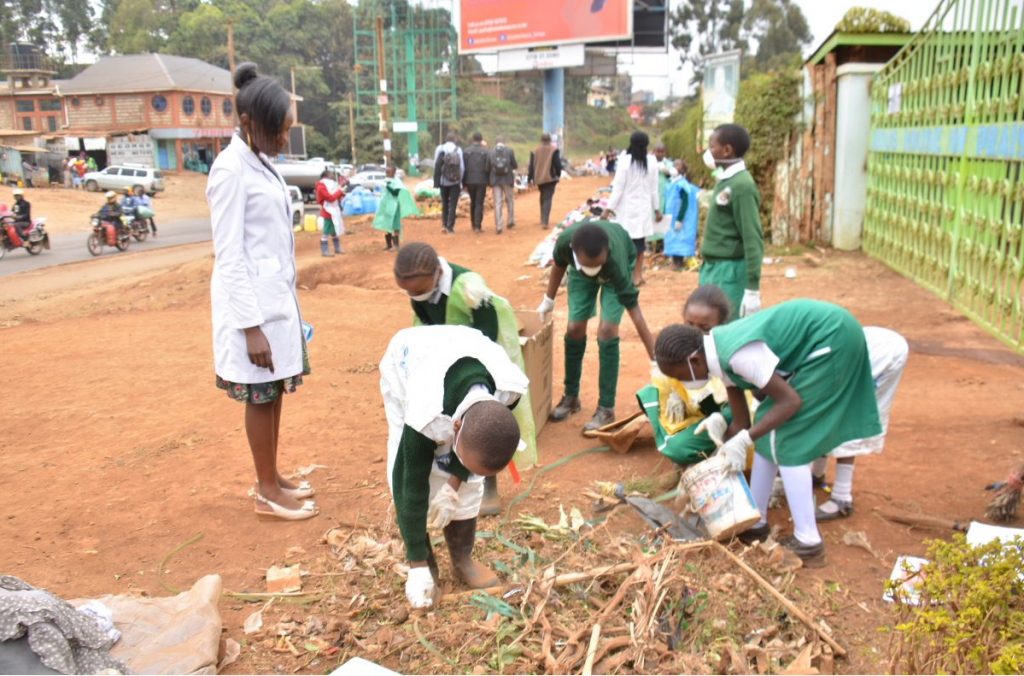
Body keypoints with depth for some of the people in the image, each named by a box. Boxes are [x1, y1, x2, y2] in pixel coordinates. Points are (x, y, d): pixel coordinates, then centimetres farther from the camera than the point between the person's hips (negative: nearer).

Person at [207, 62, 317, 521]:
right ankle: (267, 493, 17)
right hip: (252, 305, -8)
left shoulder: (262, 164, 10)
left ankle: (272, 479, 28)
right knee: (261, 398, 3)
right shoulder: (231, 170, -16)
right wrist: (250, 327, -20)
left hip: (277, 298, 8)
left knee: (275, 393, 15)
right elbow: (230, 256, -18)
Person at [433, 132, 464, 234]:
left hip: (443, 181, 2)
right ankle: (450, 227, 2)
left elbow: (436, 166, -3)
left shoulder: (439, 149, -3)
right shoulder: (458, 150, -8)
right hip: (455, 181, -2)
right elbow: (462, 167, -8)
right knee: (453, 204, 5)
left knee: (444, 203, 17)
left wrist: (436, 181, 4)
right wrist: (460, 180, 3)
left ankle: (444, 224, 9)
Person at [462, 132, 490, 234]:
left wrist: (464, 183, 6)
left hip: (470, 181, 2)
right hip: (481, 181, -2)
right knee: (479, 203, 0)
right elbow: (488, 168, -8)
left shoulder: (466, 152, 0)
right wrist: (489, 181, 3)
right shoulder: (486, 152, -6)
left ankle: (474, 225, 22)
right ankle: (478, 226, -6)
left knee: (472, 203, 17)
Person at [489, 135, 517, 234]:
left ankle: (498, 226, -2)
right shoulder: (510, 151, -4)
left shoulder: (491, 152, -3)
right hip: (507, 179, 0)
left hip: (495, 180, 0)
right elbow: (514, 165, -2)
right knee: (510, 200, 18)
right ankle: (510, 222, 23)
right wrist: (516, 166, 20)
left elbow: (488, 167, -2)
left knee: (497, 203, 2)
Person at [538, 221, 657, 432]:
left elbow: (636, 314, -40)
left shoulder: (616, 263, -45)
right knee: (575, 329, -1)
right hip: (579, 271, 3)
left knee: (607, 331, -16)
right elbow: (559, 265, -12)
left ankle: (606, 408, -5)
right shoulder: (565, 240, -39)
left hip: (619, 266, -3)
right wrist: (548, 300, 1)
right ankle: (571, 397, 18)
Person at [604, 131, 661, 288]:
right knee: (640, 242, 12)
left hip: (627, 207, -3)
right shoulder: (652, 161, -1)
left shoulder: (625, 160, -13)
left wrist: (609, 208, -7)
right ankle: (637, 276, 18)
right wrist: (657, 209, 14)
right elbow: (654, 188, 4)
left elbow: (618, 187, -13)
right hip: (643, 207, 4)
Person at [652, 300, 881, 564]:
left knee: (785, 439, -8)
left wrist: (745, 439, -25)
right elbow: (741, 423, 7)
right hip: (818, 341, 9)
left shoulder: (738, 355, -29)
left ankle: (808, 542, -1)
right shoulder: (722, 355, -1)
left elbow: (791, 401, -24)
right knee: (767, 430, 10)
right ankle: (755, 521, 21)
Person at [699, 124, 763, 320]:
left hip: (730, 271, -9)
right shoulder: (724, 180, 10)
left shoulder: (742, 185, -17)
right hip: (712, 267, 9)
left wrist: (752, 288, -22)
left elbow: (753, 239, -20)